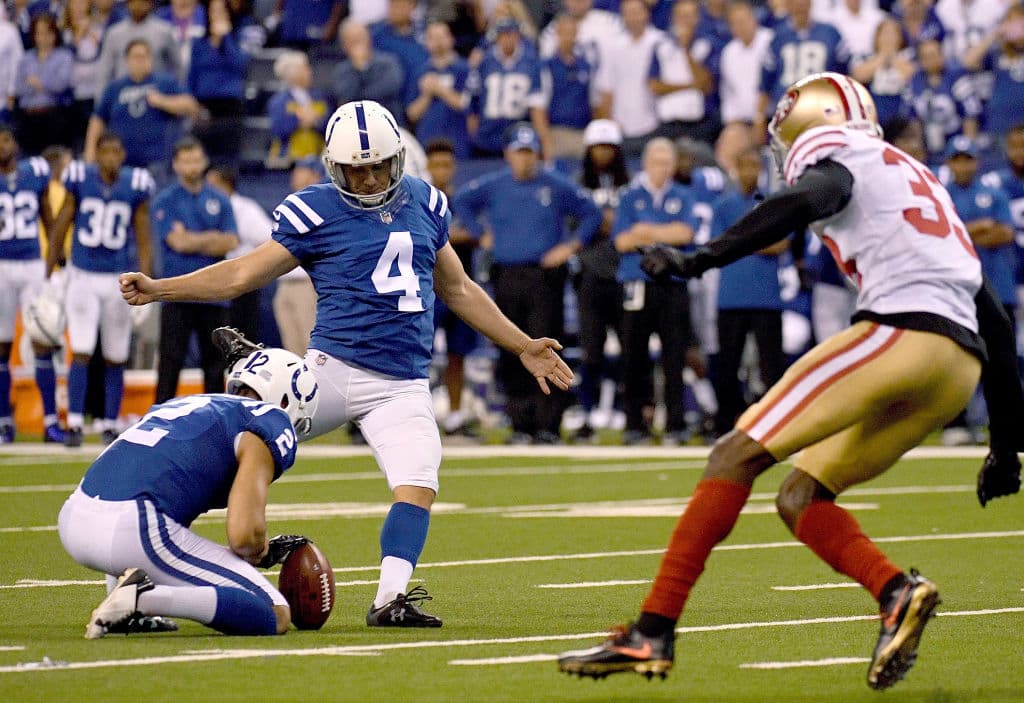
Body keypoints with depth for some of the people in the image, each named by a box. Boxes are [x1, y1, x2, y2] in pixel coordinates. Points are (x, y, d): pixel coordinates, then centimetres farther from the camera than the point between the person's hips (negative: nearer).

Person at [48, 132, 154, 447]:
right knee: (81, 353, -10)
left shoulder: (135, 187, -2)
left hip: (118, 279, 1)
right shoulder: (79, 180, -4)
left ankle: (111, 425, 17)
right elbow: (60, 228, 5)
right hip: (82, 277, -1)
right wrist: (48, 275, 5)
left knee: (115, 359, 7)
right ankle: (74, 424, -9)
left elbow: (143, 241, 4)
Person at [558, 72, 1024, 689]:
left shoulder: (837, 154, 12)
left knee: (737, 457, -6)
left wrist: (702, 259, -21)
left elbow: (804, 202, -15)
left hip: (901, 334, -8)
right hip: (963, 368, 8)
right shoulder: (924, 182, 35)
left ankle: (653, 633, -12)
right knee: (799, 497, 12)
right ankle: (898, 592, -12)